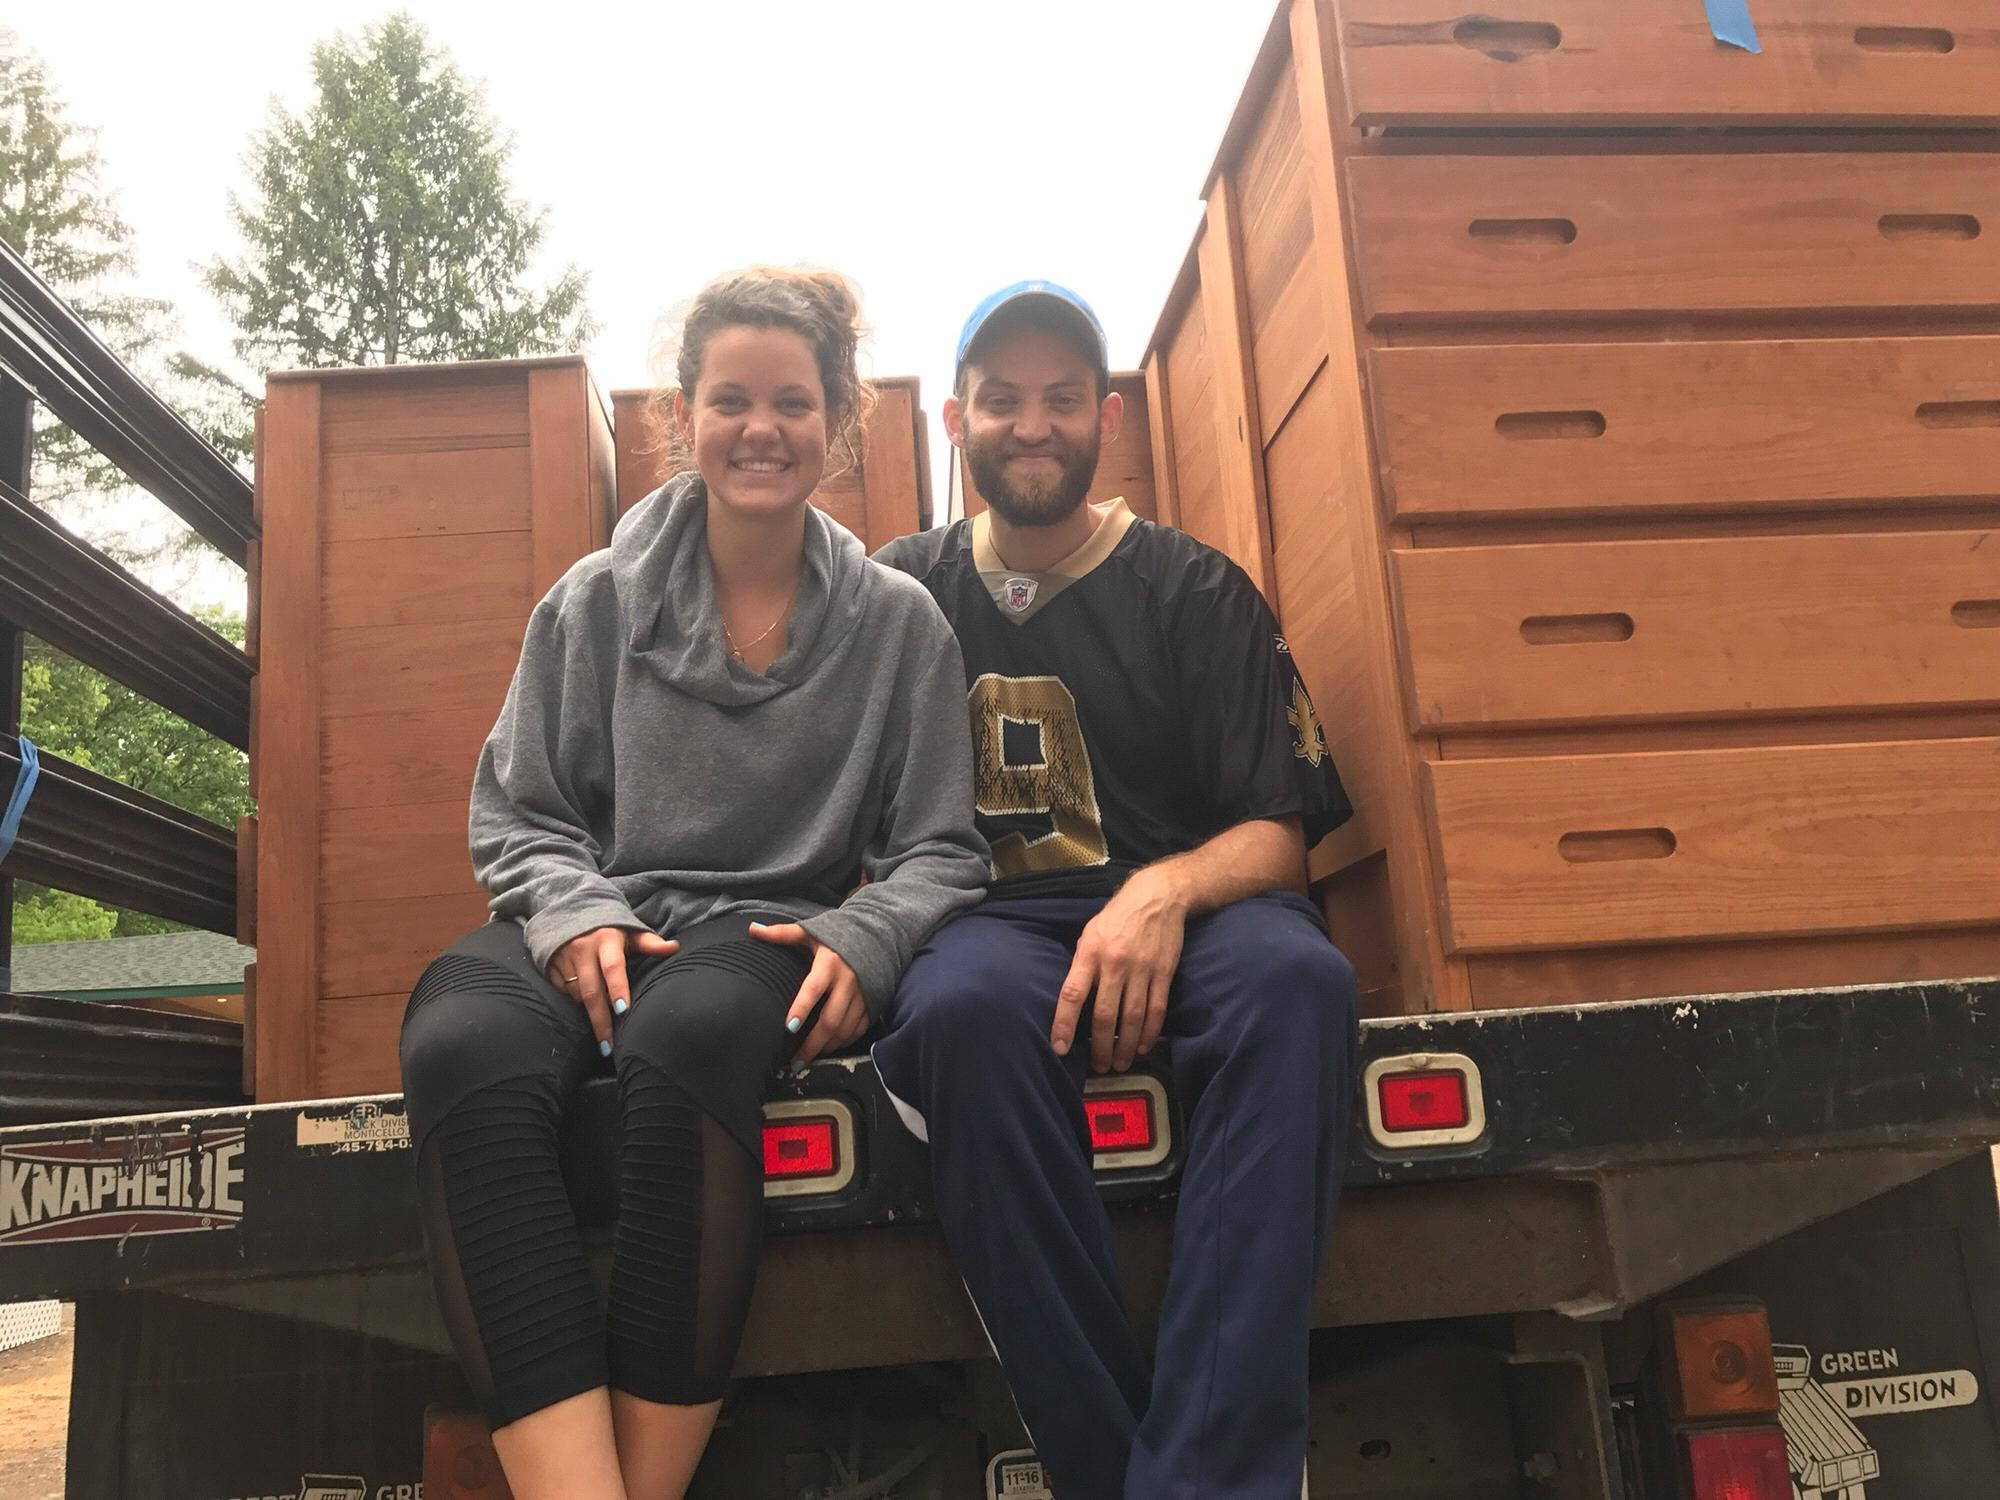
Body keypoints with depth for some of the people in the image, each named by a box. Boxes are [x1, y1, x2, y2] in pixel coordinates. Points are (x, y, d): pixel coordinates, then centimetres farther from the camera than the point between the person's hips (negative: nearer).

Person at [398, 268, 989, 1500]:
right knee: (465, 1048, -34)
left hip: (771, 942, -1)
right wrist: (575, 914, -9)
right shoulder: (596, 602, 13)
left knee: (688, 1033, -39)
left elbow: (940, 849, 9)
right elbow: (518, 814, 13)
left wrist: (865, 937, -13)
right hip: (599, 931, 2)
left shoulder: (898, 622, 11)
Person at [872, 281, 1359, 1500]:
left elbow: (1280, 835, 2)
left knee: (1296, 978, -34)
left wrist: (1165, 893, -19)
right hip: (986, 922, 0)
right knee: (972, 1006, -36)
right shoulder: (902, 594, 13)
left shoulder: (1195, 592, 9)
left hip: (1183, 911, 1)